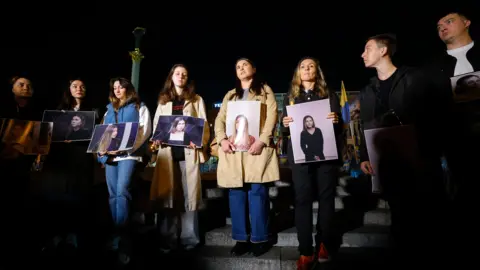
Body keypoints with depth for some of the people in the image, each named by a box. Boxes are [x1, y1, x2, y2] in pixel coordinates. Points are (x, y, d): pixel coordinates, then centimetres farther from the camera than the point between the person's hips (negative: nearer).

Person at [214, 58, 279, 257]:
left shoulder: (265, 90, 13)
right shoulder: (230, 95, 23)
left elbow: (272, 115, 0)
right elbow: (220, 119, 13)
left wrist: (262, 140, -15)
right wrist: (222, 139, -7)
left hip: (256, 147, -3)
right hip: (233, 149, 4)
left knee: (257, 192, -5)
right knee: (236, 193, 3)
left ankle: (259, 239, 7)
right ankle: (241, 239, 13)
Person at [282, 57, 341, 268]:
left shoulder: (329, 95, 11)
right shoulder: (290, 98, 14)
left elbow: (339, 127, 9)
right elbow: (286, 132, 13)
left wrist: (336, 120, -13)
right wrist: (285, 125, -9)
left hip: (325, 152, 0)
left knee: (326, 197, 5)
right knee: (302, 199, -2)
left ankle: (323, 243, 21)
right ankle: (305, 251, 4)